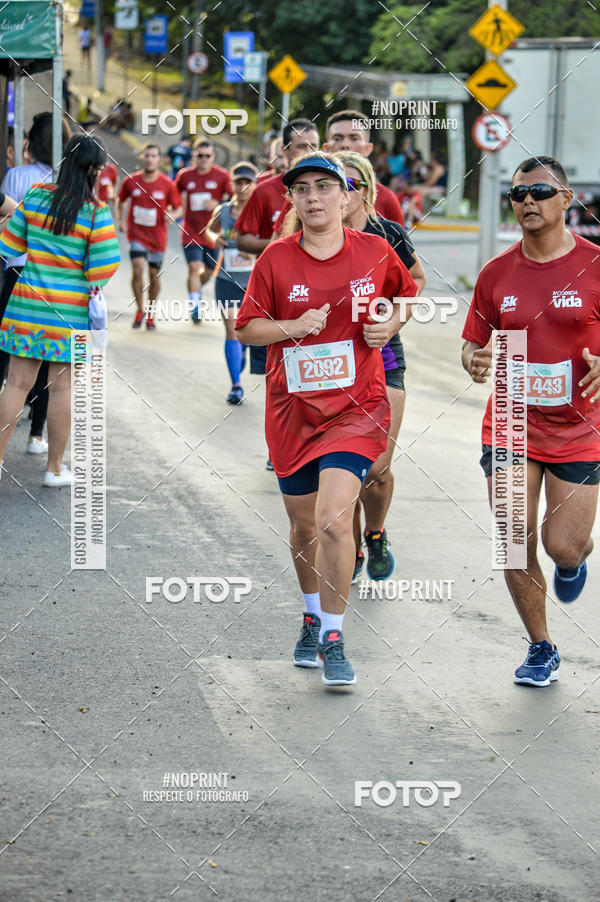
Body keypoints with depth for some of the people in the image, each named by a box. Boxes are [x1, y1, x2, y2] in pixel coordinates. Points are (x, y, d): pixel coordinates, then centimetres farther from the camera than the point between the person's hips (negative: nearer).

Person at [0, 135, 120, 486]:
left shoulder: (35, 196, -1)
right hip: (71, 311, -3)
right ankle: (55, 468, 15)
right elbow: (103, 271, -10)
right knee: (63, 386, 7)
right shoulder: (97, 212, -11)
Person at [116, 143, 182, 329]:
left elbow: (179, 208, 1)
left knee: (154, 275, 9)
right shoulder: (131, 181, -3)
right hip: (136, 234, -1)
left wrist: (173, 215, -22)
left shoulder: (168, 185, -6)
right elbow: (120, 201, 14)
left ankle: (150, 313, 28)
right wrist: (121, 220, 1)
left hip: (157, 236, 1)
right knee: (138, 269, -18)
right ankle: (139, 310, 0)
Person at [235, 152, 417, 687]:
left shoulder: (376, 252, -2)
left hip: (356, 407, -2)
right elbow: (247, 328, 2)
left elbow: (406, 293, 18)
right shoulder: (275, 259, -2)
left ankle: (333, 640, -8)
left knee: (334, 518, -19)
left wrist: (391, 324, -2)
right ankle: (314, 616, 42)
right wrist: (294, 327, -15)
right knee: (303, 525, 15)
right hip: (292, 409, 2)